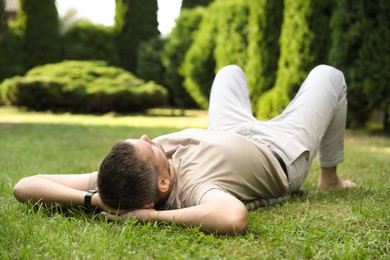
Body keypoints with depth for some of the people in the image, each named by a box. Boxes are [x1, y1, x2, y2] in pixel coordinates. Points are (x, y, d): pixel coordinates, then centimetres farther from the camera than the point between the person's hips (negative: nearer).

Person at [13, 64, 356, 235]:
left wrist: (93, 199, -49)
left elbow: (24, 186, -38)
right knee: (328, 73, 18)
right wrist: (154, 216, -62)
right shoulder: (194, 187, -51)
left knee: (231, 70, 34)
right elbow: (233, 218, -75)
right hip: (284, 151, -4)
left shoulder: (122, 180, -37)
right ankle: (330, 179, 40)